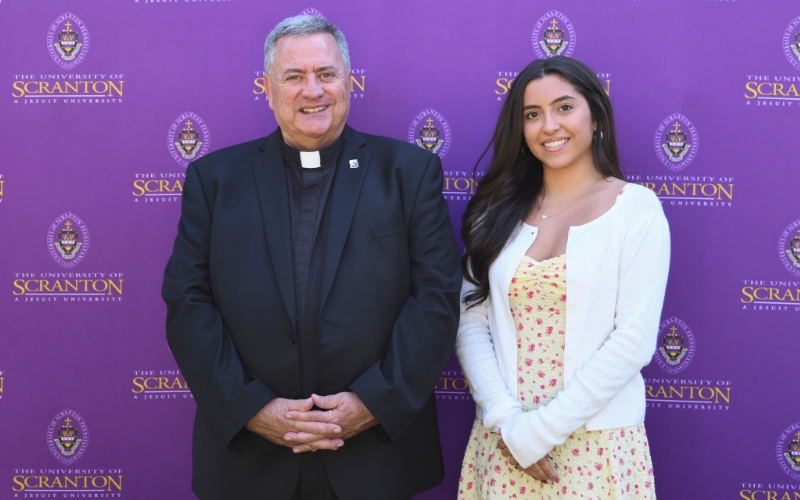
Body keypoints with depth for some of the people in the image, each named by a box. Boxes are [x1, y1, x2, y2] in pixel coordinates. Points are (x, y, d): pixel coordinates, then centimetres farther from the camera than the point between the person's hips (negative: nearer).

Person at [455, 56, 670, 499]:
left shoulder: (636, 207, -6)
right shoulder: (500, 211, 5)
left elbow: (634, 340, -12)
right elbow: (470, 322, 2)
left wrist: (541, 431, -13)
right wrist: (506, 421, -12)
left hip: (596, 443, -3)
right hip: (505, 442, 3)